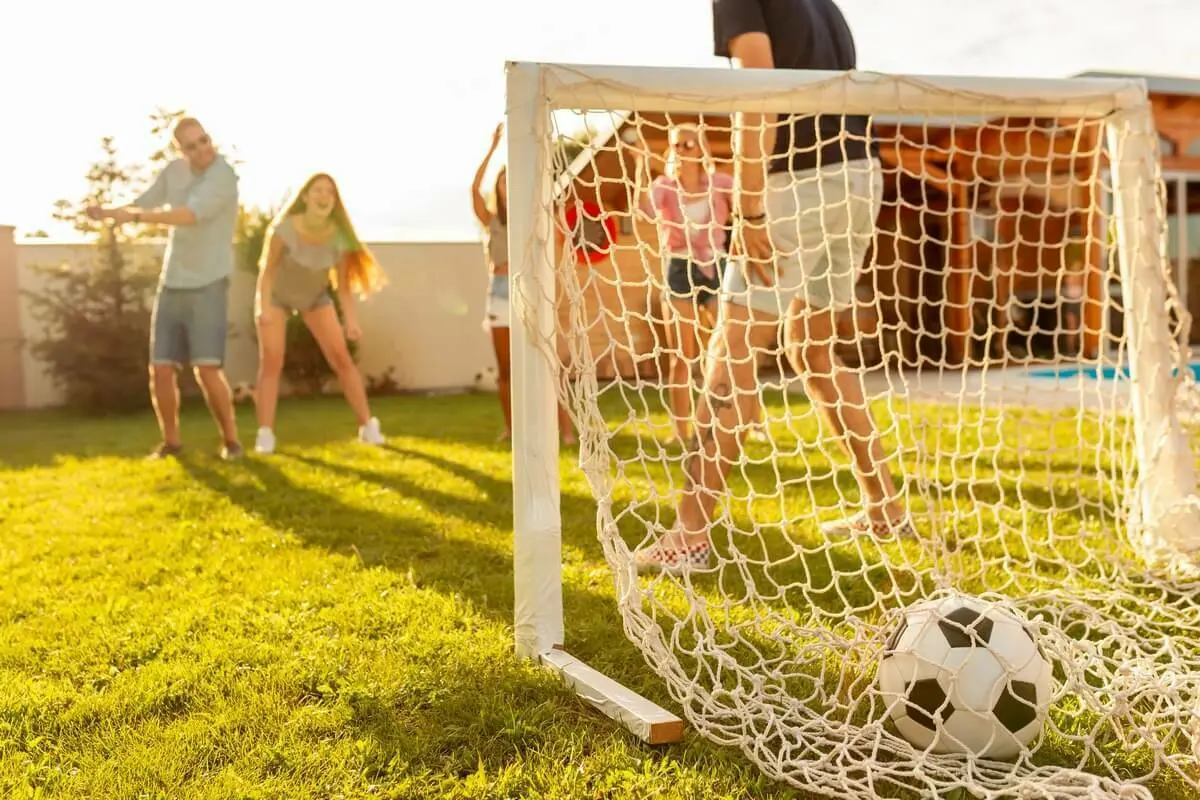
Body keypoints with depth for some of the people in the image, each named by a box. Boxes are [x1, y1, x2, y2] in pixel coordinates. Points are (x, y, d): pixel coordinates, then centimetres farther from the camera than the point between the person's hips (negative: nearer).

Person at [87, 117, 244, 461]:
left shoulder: (222, 176, -16)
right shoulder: (173, 170, 6)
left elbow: (191, 213, -30)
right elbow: (144, 203, 16)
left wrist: (135, 216, -34)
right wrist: (109, 211, -4)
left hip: (208, 284, -6)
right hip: (171, 283, 6)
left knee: (207, 369, -15)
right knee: (161, 369, 3)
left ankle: (231, 439, 2)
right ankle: (171, 441, 19)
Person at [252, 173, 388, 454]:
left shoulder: (339, 236, -25)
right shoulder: (284, 229, -32)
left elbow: (343, 283, -19)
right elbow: (268, 270, -23)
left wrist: (351, 320, -28)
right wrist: (264, 309, -31)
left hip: (315, 296, 2)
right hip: (277, 295, -2)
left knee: (342, 358, -5)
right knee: (271, 362, -12)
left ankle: (368, 426, 1)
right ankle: (265, 433, -10)